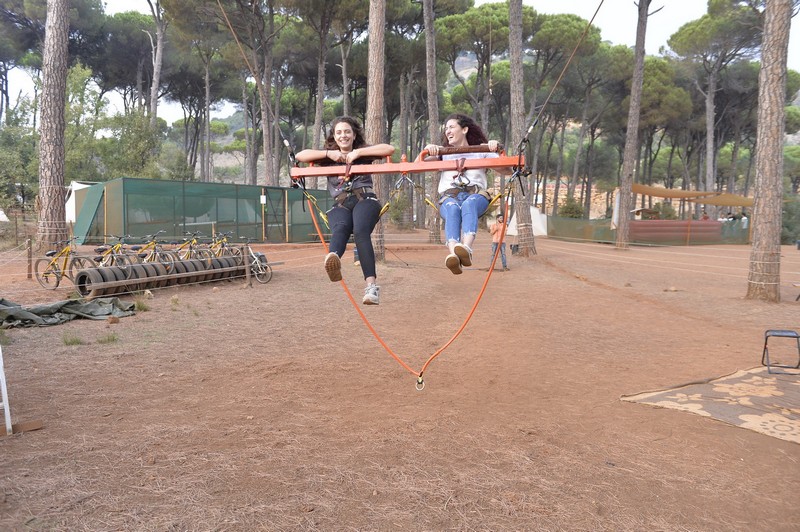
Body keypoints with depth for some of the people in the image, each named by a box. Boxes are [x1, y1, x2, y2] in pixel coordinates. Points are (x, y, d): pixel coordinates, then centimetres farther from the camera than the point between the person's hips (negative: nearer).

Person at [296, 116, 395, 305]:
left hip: (365, 199, -1)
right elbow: (300, 156, 13)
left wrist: (358, 152, 0)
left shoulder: (363, 151, 21)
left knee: (360, 232, -33)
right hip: (341, 204, 2)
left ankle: (371, 285, -46)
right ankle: (333, 259, -68)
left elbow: (390, 149, 5)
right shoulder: (328, 155, 25)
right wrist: (328, 154, 4)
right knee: (340, 229, -34)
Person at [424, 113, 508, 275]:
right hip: (449, 196, 1)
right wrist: (426, 150, 0)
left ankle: (466, 249, -63)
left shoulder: (482, 152, 25)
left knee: (468, 204, -39)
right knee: (453, 209, -38)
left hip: (476, 194, -1)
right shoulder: (443, 153, 31)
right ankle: (453, 255, -62)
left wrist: (497, 149, -5)